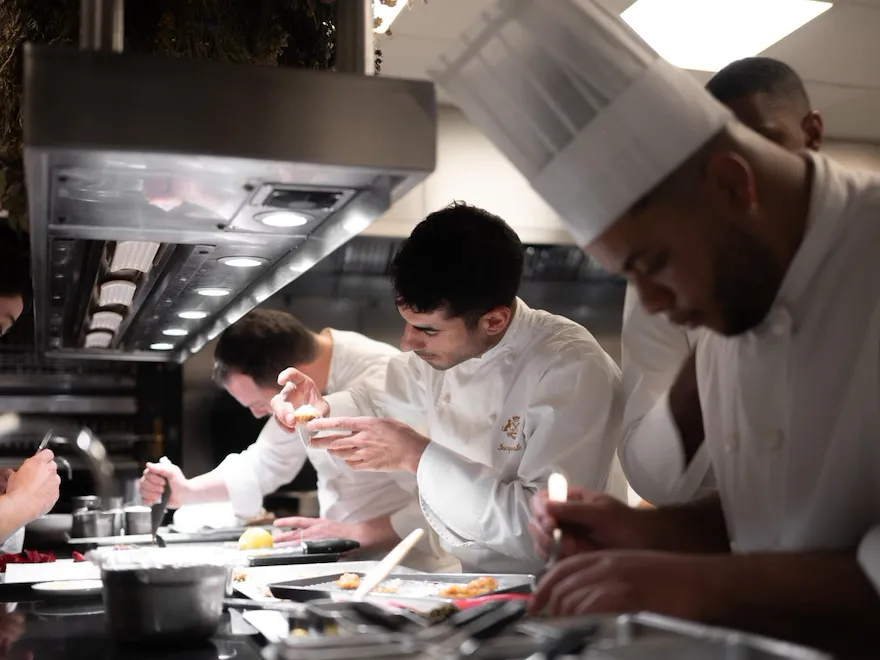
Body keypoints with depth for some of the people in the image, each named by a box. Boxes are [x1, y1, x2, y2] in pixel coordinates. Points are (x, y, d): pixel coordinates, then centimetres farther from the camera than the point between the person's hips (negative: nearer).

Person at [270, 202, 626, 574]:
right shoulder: (448, 344, 3)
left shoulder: (574, 372, -22)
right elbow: (378, 399, 22)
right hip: (463, 577, 7)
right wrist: (321, 410, 0)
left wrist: (417, 456, -26)